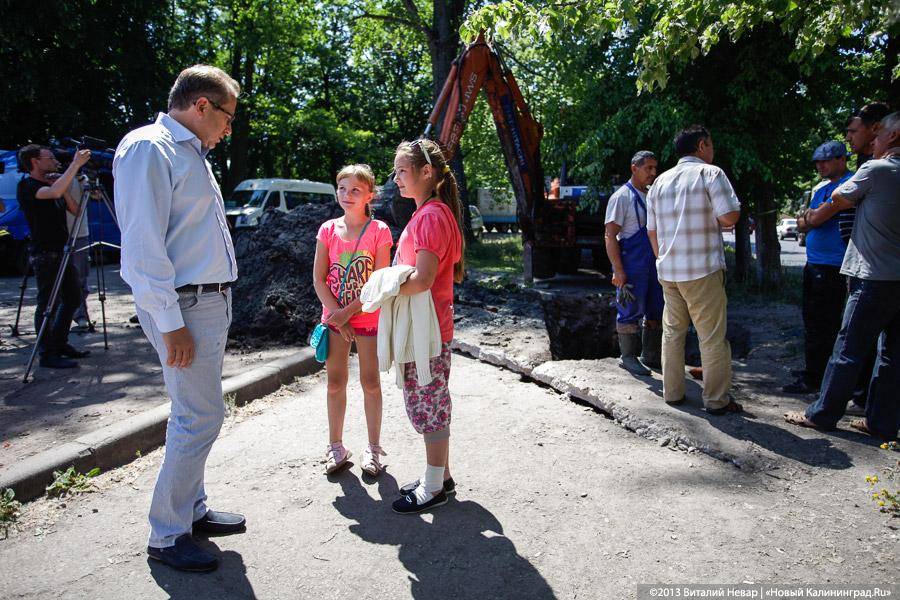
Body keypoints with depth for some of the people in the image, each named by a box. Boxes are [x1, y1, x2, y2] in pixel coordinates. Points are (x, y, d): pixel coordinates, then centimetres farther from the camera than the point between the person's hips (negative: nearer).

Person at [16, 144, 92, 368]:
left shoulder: (51, 183, 16)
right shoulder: (26, 186, -9)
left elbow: (75, 210, 12)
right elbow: (54, 193, -30)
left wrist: (64, 189, -2)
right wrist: (75, 164, -26)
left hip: (61, 251, 9)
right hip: (45, 254, -9)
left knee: (73, 298, 13)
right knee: (48, 304, -4)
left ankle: (60, 344, 26)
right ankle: (47, 354, 3)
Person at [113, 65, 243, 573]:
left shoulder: (191, 154, 18)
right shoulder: (149, 148, -12)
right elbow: (143, 245, -19)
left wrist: (217, 304, 17)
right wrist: (170, 322, -21)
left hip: (212, 301, 10)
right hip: (184, 306, -10)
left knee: (197, 413, 16)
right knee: (202, 416, -6)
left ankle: (192, 510, 30)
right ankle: (167, 535, 9)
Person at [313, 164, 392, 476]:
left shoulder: (378, 231, -7)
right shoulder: (328, 230, 2)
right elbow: (319, 279, 0)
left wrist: (348, 311, -15)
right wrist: (336, 314, -10)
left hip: (368, 317, -3)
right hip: (334, 317, 3)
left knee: (370, 382, 5)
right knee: (335, 383, 9)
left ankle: (373, 447, 19)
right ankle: (336, 446, 23)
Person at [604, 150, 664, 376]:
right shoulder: (622, 197, -8)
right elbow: (610, 235, -14)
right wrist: (618, 270, -21)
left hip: (654, 264, 8)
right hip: (632, 265, -8)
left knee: (656, 312, 12)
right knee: (631, 312, -2)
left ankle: (651, 356, 24)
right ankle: (629, 357, 10)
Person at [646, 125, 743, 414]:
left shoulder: (660, 181, 13)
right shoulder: (711, 173, -5)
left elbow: (652, 230, 16)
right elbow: (729, 217, -15)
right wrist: (713, 217, 6)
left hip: (668, 270, 6)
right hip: (703, 270, -6)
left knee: (672, 332, 14)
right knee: (713, 336, 2)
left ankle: (672, 392, 19)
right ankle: (716, 400, 7)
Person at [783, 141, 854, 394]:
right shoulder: (820, 188, 17)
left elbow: (815, 219, -19)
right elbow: (803, 225, 15)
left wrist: (807, 216, 2)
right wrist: (810, 218, -5)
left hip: (831, 267, -10)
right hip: (814, 264, 10)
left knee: (821, 326, -5)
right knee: (812, 320, 16)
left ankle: (813, 379, 3)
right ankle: (815, 375, 27)